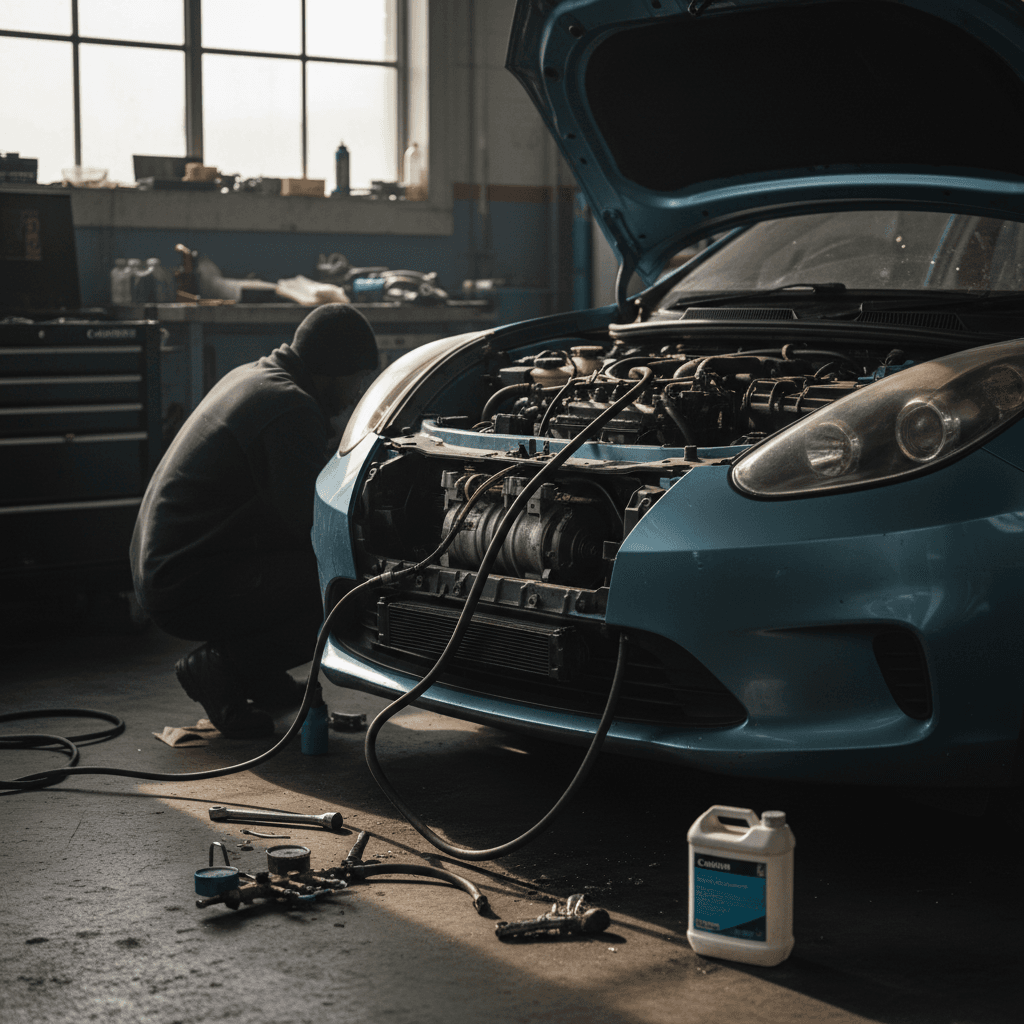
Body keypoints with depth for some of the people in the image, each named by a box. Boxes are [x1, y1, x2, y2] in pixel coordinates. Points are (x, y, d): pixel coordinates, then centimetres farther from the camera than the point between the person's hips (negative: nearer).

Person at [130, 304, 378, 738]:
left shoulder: (252, 377, 15)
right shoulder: (290, 408, -18)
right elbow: (311, 517, -19)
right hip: (188, 589, -11)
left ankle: (256, 670, 16)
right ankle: (221, 668, -8)